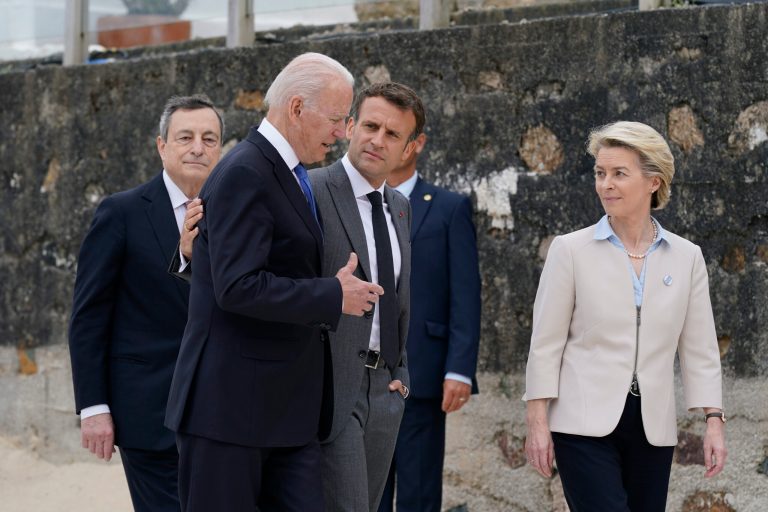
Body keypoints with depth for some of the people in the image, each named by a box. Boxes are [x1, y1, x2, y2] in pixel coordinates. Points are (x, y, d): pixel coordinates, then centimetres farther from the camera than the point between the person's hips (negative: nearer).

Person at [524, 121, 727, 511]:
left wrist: (714, 421, 1)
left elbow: (699, 348, 8)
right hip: (586, 422, -3)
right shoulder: (570, 251, -1)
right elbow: (545, 344, 0)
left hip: (653, 427, 3)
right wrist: (537, 421, -5)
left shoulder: (686, 257, 6)